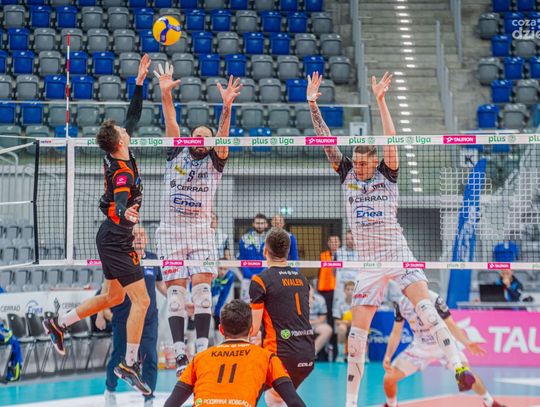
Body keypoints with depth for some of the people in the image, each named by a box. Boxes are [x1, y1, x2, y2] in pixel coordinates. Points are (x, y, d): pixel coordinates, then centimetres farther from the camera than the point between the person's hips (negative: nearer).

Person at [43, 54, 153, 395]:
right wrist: (125, 213, -63)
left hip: (112, 237, 10)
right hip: (117, 241, -10)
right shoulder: (123, 173, -24)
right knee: (141, 300, -10)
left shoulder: (118, 157, 1)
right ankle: (129, 364, -8)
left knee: (113, 296, 22)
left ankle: (59, 323, 29)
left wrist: (140, 82, 10)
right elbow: (119, 204, -40)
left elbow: (134, 116, 12)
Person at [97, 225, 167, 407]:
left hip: (148, 318, 2)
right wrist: (100, 314, -2)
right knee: (118, 357, 5)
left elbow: (160, 284, 17)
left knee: (150, 358, -4)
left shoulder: (153, 259, 4)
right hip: (123, 318, -2)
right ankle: (110, 390, 32)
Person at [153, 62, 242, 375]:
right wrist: (166, 94, -14)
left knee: (202, 287, -11)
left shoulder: (215, 161, 10)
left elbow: (223, 133, -7)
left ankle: (202, 349, -12)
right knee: (176, 290, -4)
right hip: (171, 229, 1)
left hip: (202, 230, -1)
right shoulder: (176, 154, 13)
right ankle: (180, 353, -5)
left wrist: (227, 107, -24)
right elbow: (171, 123, 0)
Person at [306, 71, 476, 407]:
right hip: (369, 262, 3)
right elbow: (326, 139, 3)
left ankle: (459, 367, -27)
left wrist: (381, 100, -21)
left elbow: (391, 138, -12)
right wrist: (313, 103, -6)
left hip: (398, 254, -3)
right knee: (358, 330, 2)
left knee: (424, 306, -24)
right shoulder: (346, 174, 8)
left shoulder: (387, 174, 1)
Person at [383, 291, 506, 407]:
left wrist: (467, 343, -36)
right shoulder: (400, 303, -11)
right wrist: (388, 356, -12)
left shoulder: (433, 299, -23)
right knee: (389, 378, -8)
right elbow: (396, 332, 0)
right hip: (419, 347, 3)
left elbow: (450, 325, -19)